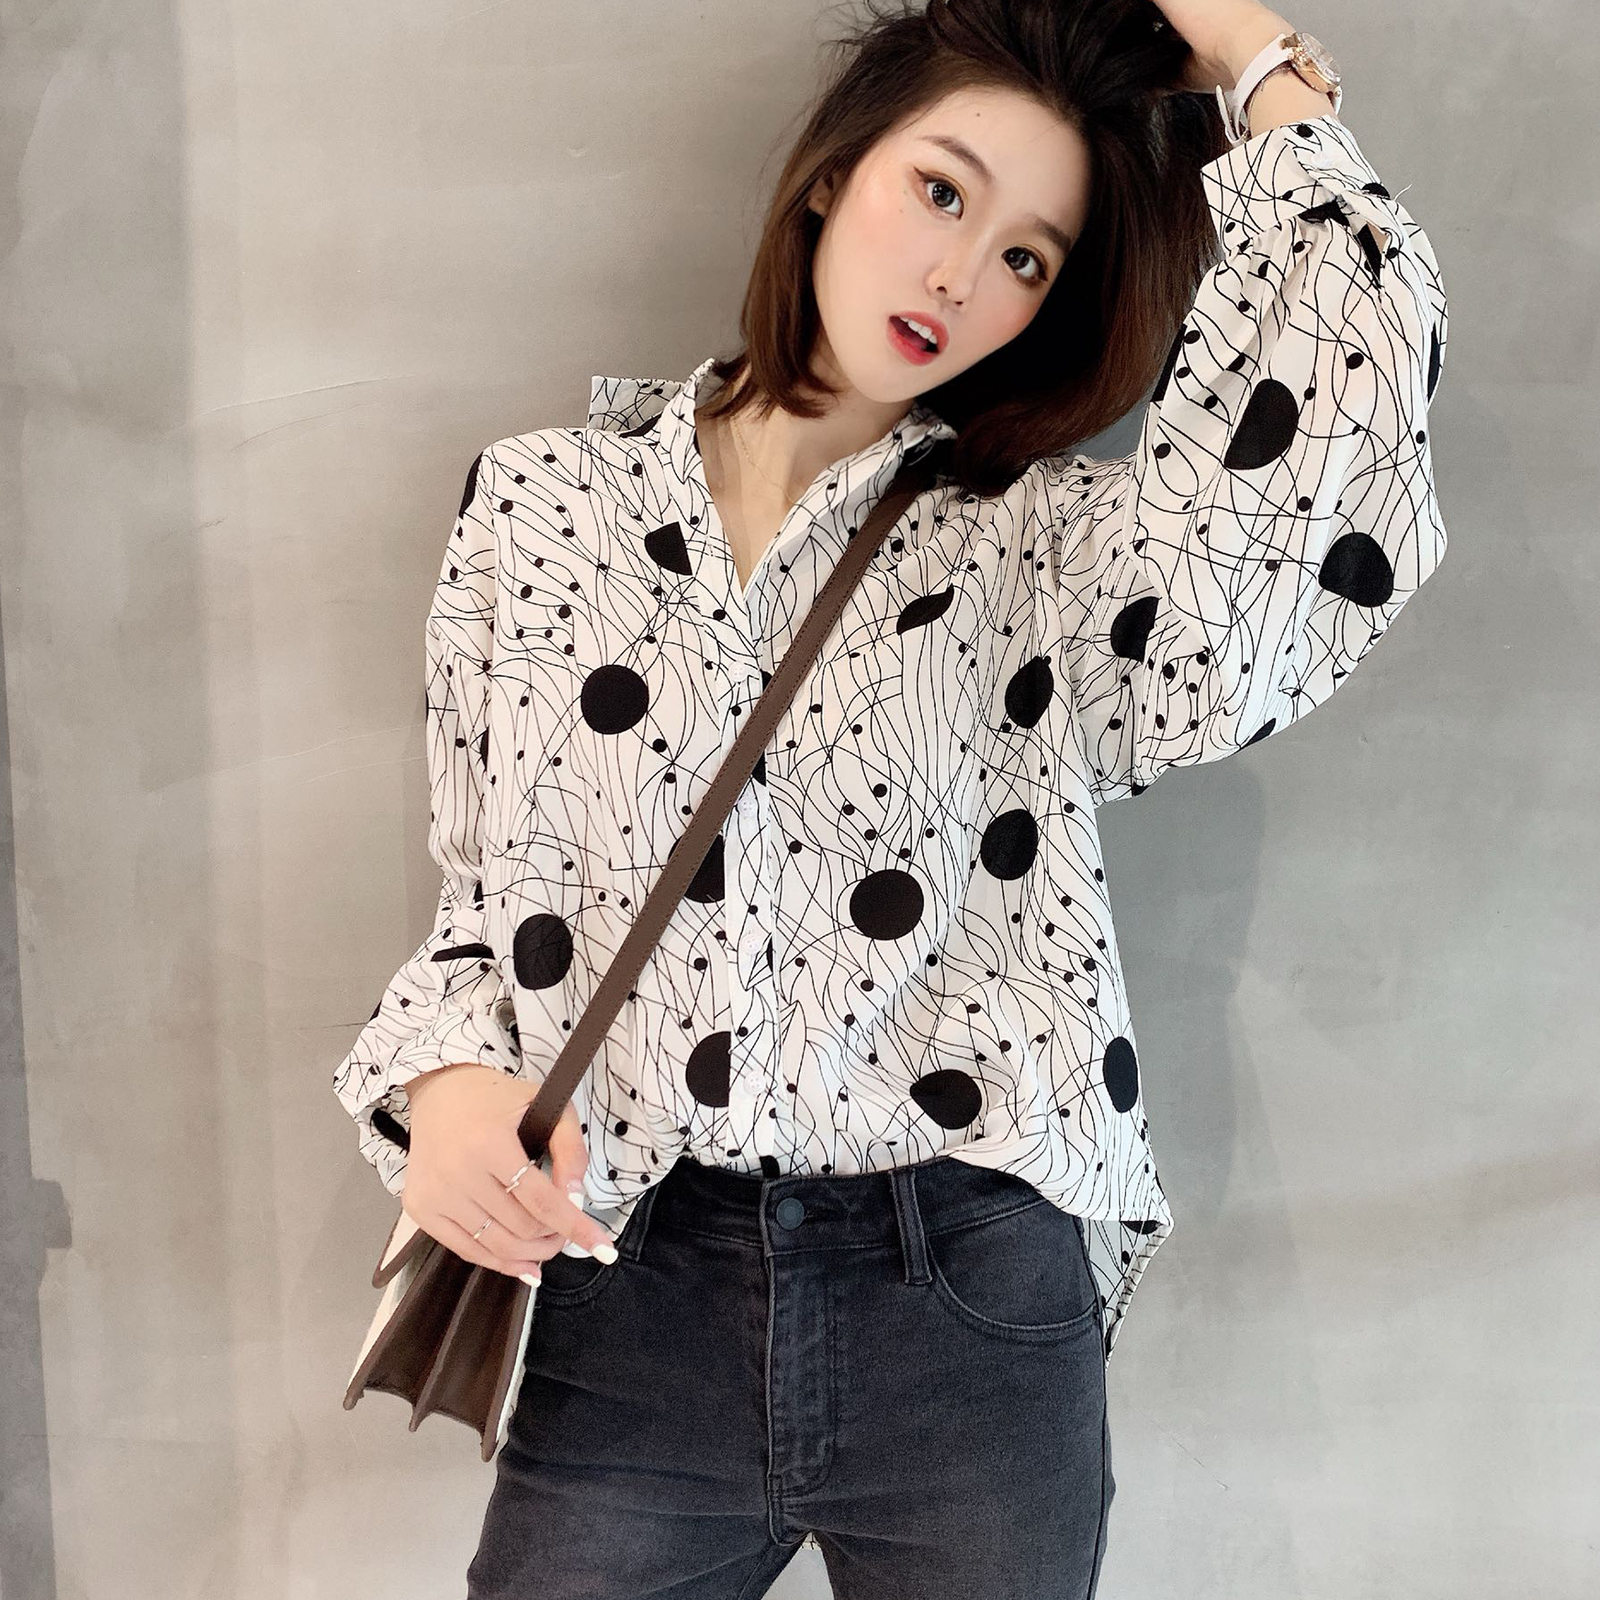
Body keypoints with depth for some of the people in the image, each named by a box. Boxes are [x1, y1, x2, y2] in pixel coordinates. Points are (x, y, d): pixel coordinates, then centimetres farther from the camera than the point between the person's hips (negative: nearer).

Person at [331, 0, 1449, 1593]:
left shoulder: (1041, 547, 1)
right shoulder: (538, 504, 5)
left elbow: (1343, 399, -17)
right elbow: (488, 899, 8)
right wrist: (443, 1077, -11)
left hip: (971, 1310, 0)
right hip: (625, 1297, 1)